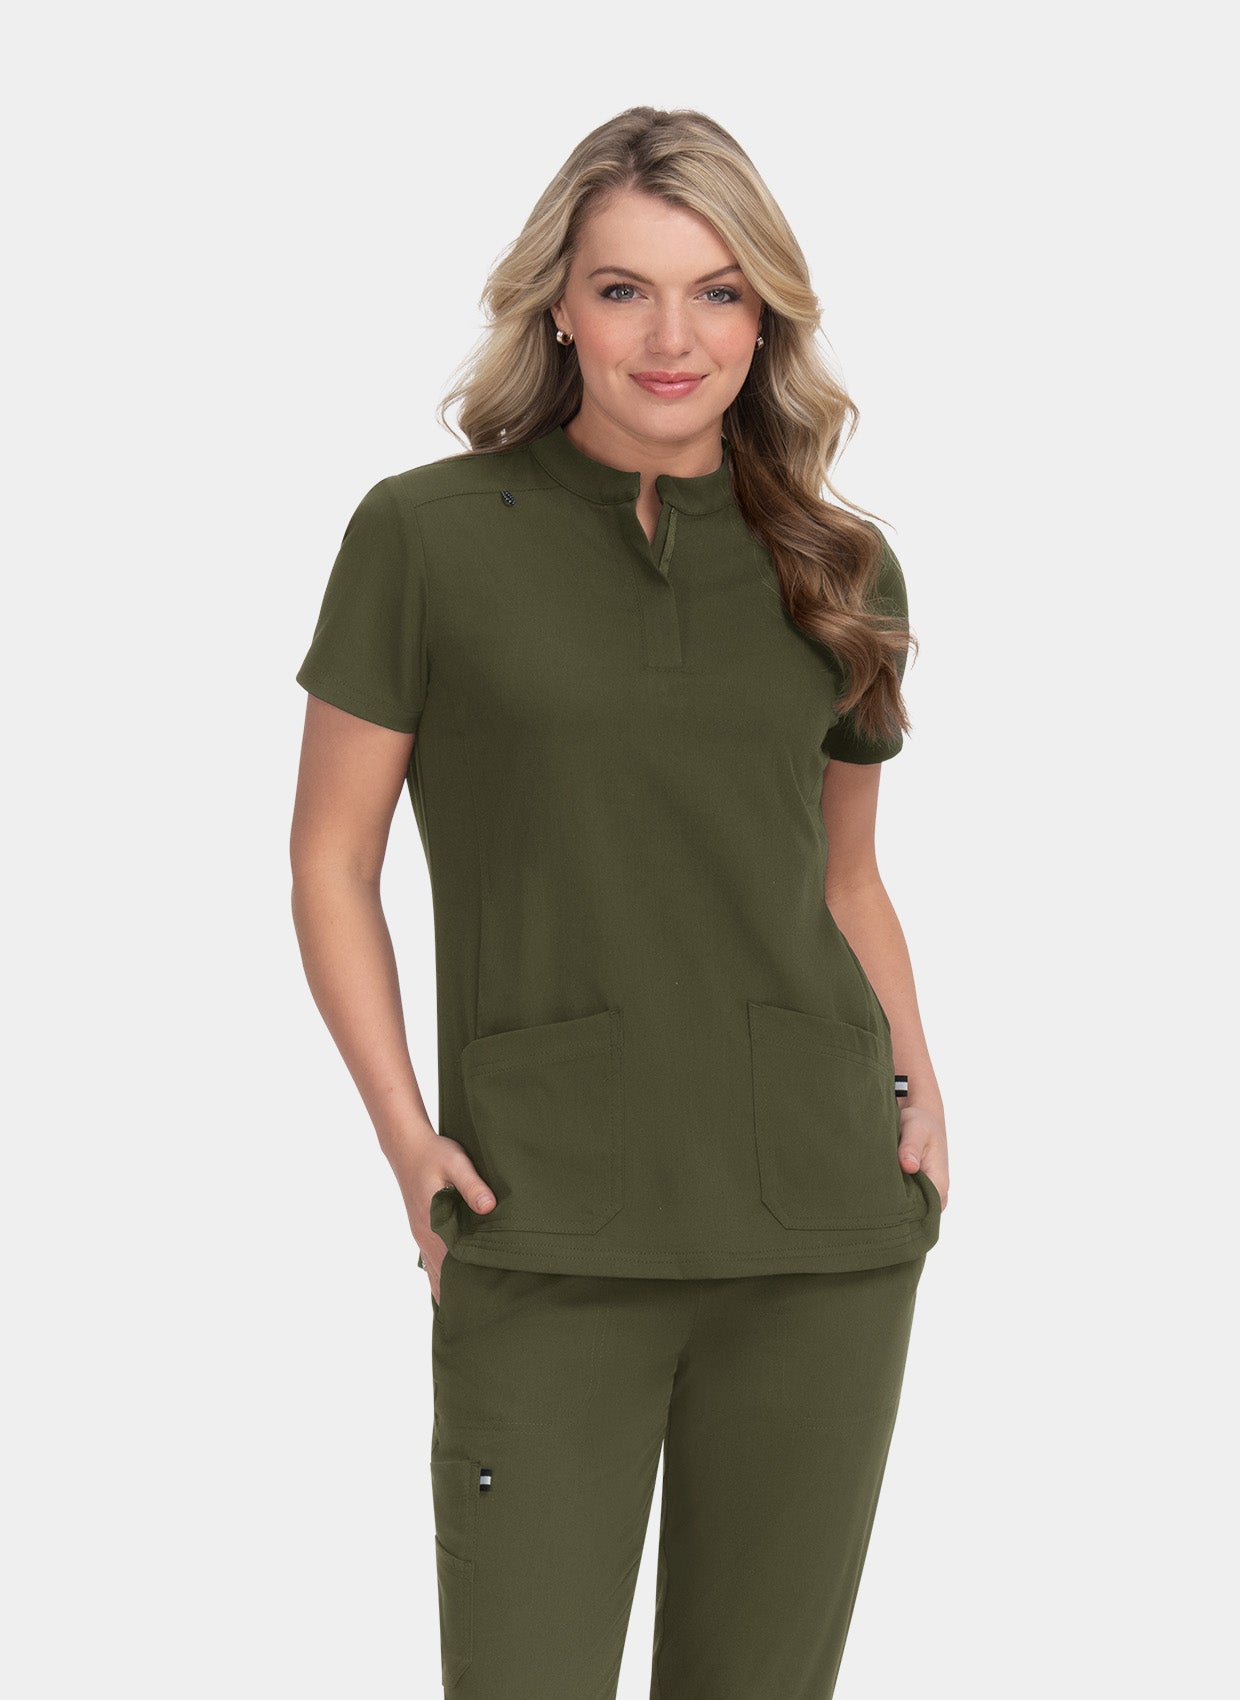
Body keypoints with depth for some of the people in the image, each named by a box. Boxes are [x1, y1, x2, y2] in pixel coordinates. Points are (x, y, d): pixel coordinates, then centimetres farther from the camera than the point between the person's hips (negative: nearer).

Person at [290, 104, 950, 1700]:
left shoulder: (840, 570, 9)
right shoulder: (427, 536, 0)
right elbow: (332, 859, 4)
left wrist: (917, 1086, 4)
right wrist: (404, 1134, -7)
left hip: (822, 1223, 3)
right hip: (547, 1240, -3)